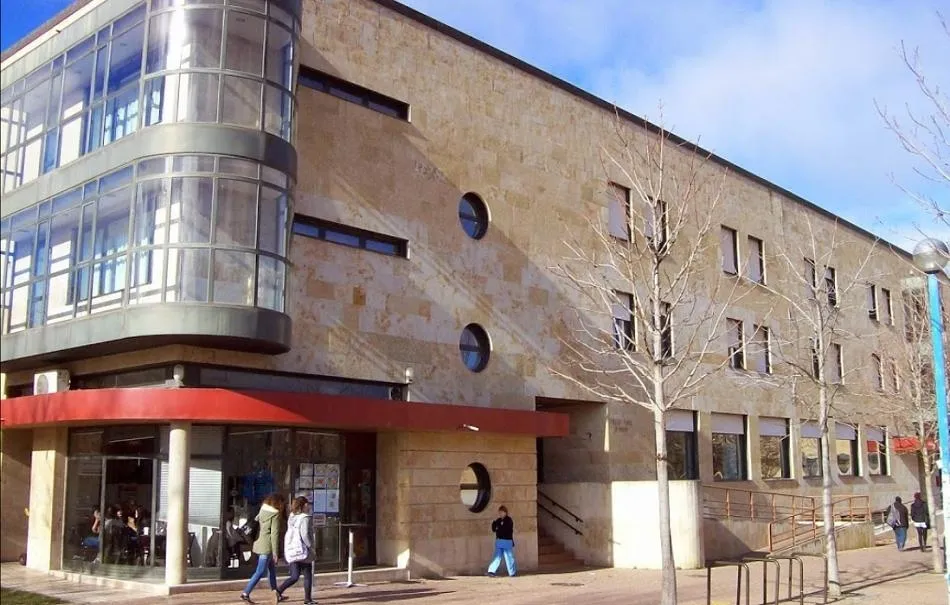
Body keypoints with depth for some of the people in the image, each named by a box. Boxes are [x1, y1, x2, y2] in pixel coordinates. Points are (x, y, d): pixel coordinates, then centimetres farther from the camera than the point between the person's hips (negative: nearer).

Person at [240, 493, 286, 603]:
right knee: (260, 572, -4)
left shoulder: (263, 511, 10)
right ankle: (245, 593, -6)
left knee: (272, 569, 18)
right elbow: (274, 534, -15)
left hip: (259, 543, 9)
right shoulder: (275, 514, -13)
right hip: (267, 546, -9)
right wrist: (275, 552, -14)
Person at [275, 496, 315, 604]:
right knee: (308, 575, 7)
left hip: (290, 550, 6)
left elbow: (288, 534, 11)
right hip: (302, 550, -6)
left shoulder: (292, 517, 10)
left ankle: (279, 591, -8)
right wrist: (311, 547, -8)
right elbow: (304, 535, -19)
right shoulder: (304, 518, -12)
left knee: (294, 576, 9)